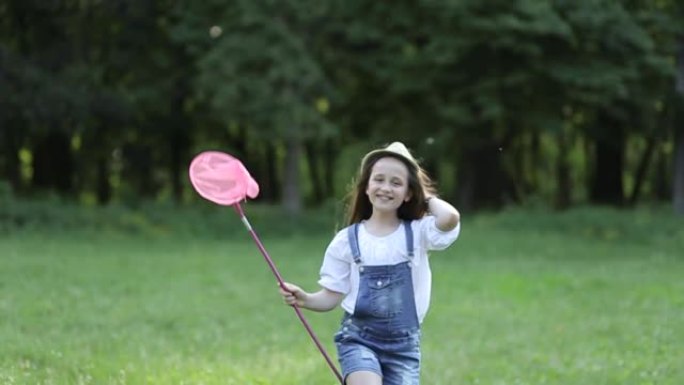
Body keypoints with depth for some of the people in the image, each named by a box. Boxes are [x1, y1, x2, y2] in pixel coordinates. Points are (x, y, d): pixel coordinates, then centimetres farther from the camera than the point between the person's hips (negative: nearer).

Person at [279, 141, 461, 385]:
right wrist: (305, 300, -19)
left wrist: (428, 197, -4)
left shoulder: (418, 233, -1)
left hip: (403, 343, 2)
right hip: (358, 338, -1)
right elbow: (332, 297, 1)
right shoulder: (348, 240, -1)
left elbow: (450, 218, -23)